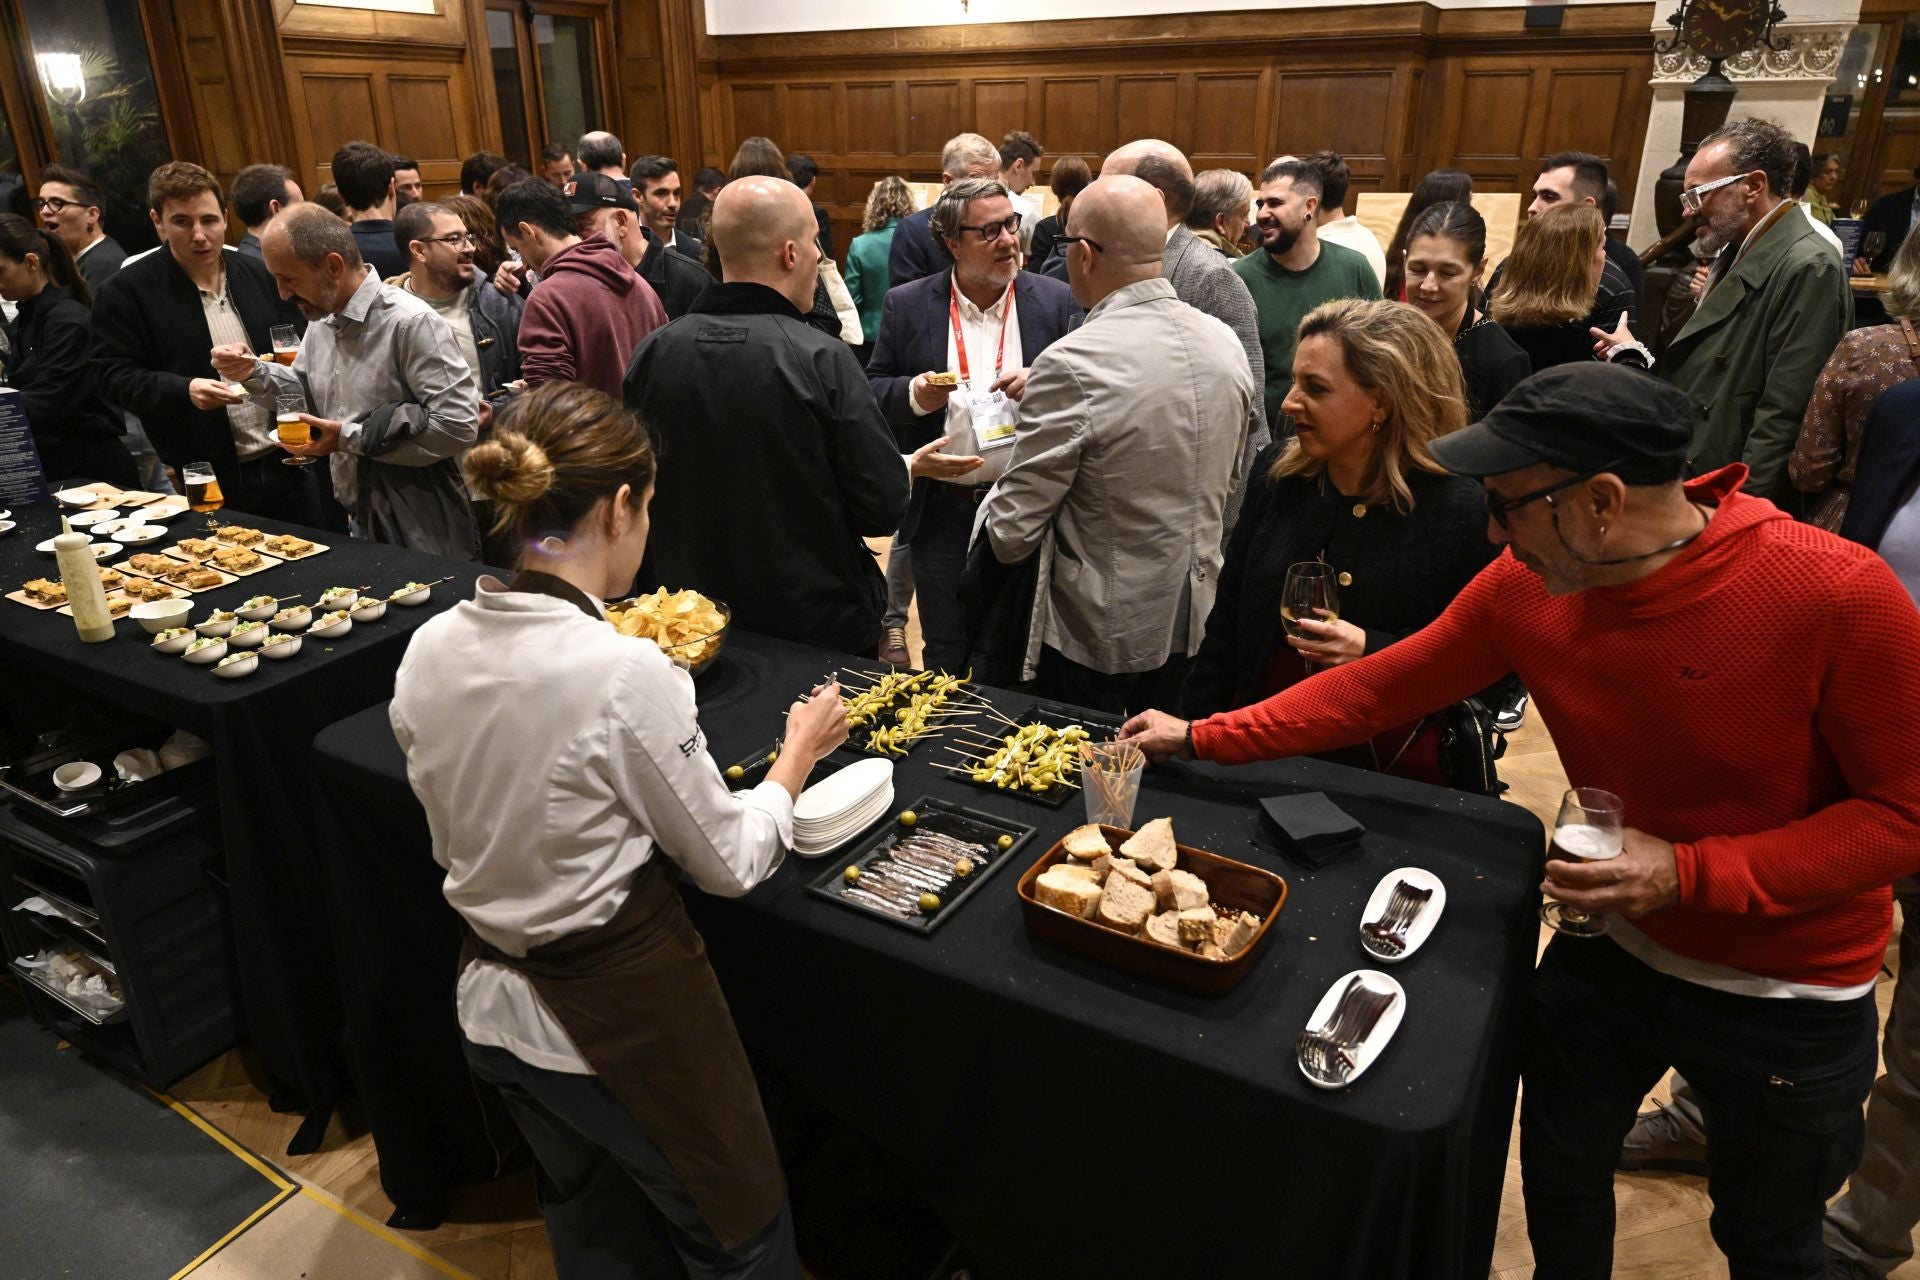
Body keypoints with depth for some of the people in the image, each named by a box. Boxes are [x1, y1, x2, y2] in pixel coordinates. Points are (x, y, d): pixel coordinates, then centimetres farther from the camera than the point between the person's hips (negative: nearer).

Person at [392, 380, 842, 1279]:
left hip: (493, 1007, 7)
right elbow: (729, 862, -14)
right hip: (624, 1014, -7)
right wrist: (799, 753, 1)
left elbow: (453, 844, 6)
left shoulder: (429, 653, -7)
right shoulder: (626, 674, -28)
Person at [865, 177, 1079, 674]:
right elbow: (872, 390, 5)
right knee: (945, 660, 12)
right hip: (942, 512, 0)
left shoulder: (1056, 301, 0)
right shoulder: (906, 306, 0)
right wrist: (913, 394, -16)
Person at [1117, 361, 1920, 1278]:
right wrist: (1204, 738, -9)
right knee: (1557, 1173, 22)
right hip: (1611, 943, 4)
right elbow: (1384, 686, -7)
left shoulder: (1839, 595, -29)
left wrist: (1689, 873, -30)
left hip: (1789, 998, -3)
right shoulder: (1526, 586, -16)